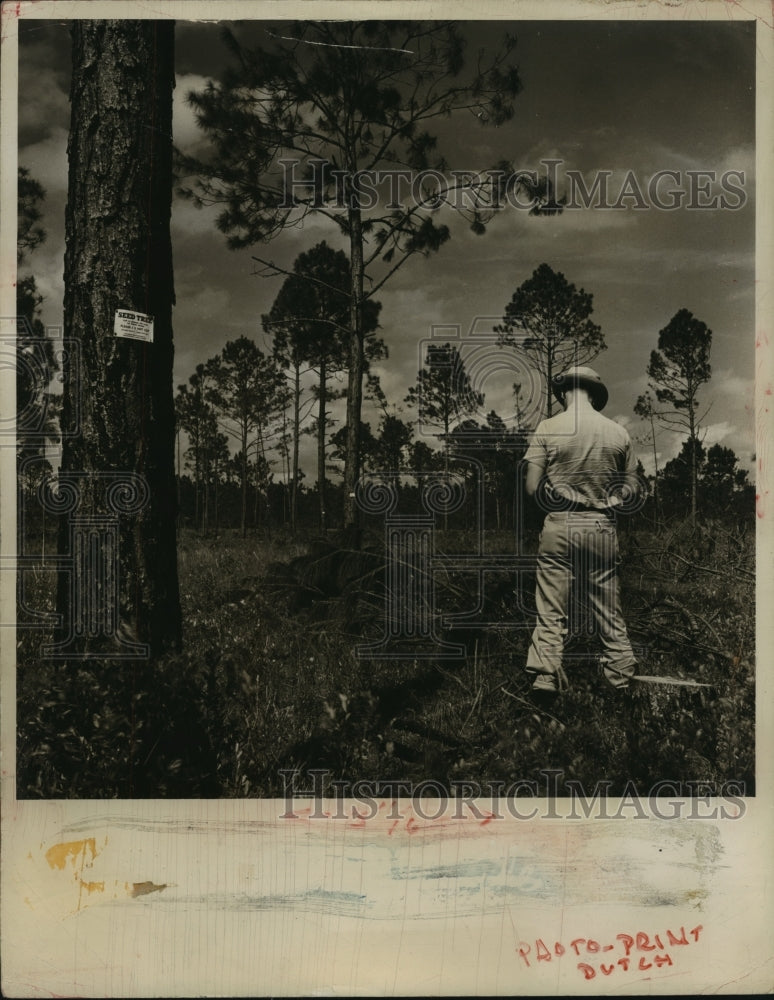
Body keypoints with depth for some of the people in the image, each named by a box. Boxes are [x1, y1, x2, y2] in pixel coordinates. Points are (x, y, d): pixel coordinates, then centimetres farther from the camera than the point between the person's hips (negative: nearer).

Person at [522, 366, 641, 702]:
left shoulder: (548, 428, -3)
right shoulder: (618, 432, 4)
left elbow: (532, 488, -6)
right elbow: (632, 492, 6)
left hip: (559, 526, -2)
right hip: (602, 528, 2)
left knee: (551, 612, 2)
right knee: (608, 612, 11)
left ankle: (545, 678, -2)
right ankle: (622, 677, 17)